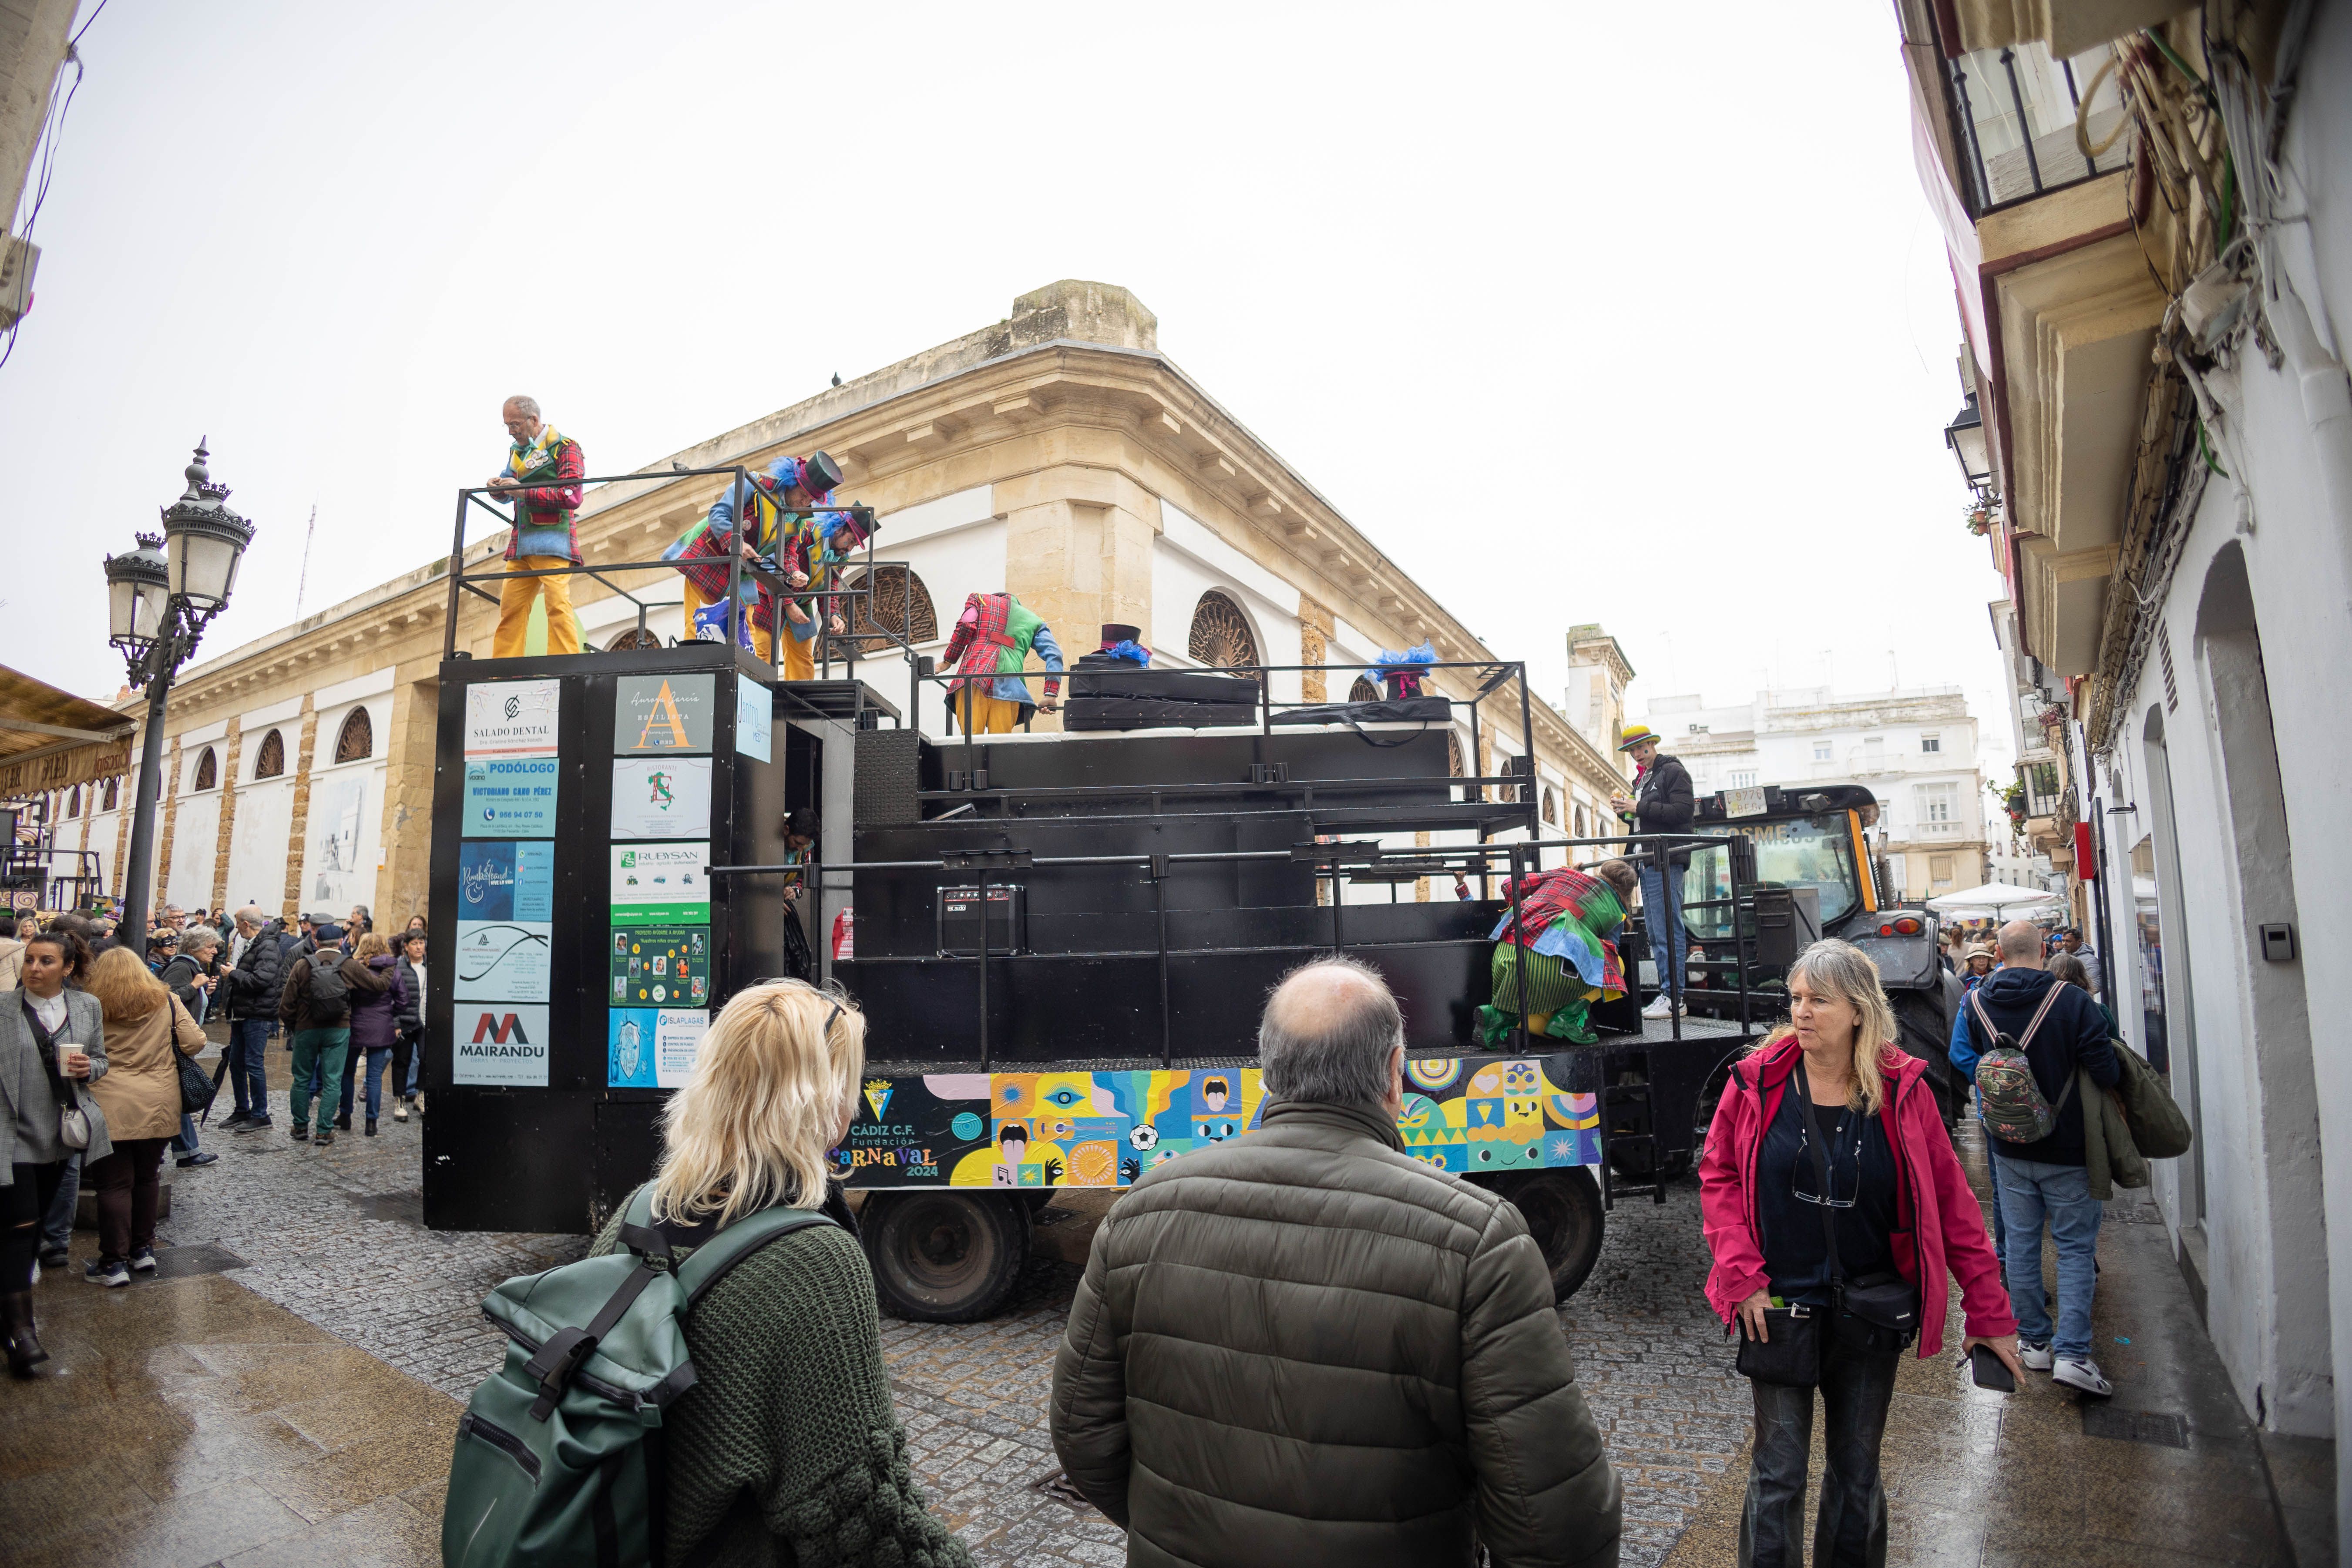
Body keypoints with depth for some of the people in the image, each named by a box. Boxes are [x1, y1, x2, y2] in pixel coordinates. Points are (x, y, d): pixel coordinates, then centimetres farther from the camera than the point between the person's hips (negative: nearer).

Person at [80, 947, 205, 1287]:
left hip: (111, 1108, -3)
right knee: (146, 1179, 16)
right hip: (158, 1105, 3)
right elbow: (194, 1043, -2)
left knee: (115, 1184, 2)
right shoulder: (166, 1002, 1)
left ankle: (114, 1262, 5)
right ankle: (143, 1250, 23)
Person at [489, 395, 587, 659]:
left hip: (552, 541, -7)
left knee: (557, 604, -16)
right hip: (520, 545, 7)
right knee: (510, 607, 2)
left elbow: (571, 496, -13)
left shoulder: (564, 446, -1)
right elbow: (508, 495, 31)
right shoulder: (517, 450, 22)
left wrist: (524, 491, -15)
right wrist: (498, 486, 7)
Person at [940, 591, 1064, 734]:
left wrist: (948, 661, 14)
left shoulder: (979, 599, 27)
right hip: (1008, 686, 1)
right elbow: (1054, 654, 12)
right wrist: (1051, 695, 5)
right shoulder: (1034, 622, 29)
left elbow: (966, 626, 7)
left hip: (972, 677, -1)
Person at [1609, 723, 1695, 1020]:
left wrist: (1640, 808, -14)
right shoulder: (1642, 778, 22)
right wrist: (1625, 811, 7)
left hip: (1665, 860, -9)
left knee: (1668, 929, -10)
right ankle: (1666, 993, 13)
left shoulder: (1673, 771, -4)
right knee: (1654, 932, 9)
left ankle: (1675, 998, -8)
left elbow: (1683, 811, -17)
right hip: (1647, 861, 9)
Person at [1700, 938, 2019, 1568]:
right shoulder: (1758, 1081, -10)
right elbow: (1718, 1176, -2)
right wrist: (1742, 1278, -9)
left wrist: (1988, 1312, -1)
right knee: (1778, 1472, 5)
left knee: (1857, 1472, 17)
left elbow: (1952, 1202, -2)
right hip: (1777, 1308, -1)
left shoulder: (1903, 1090, -8)